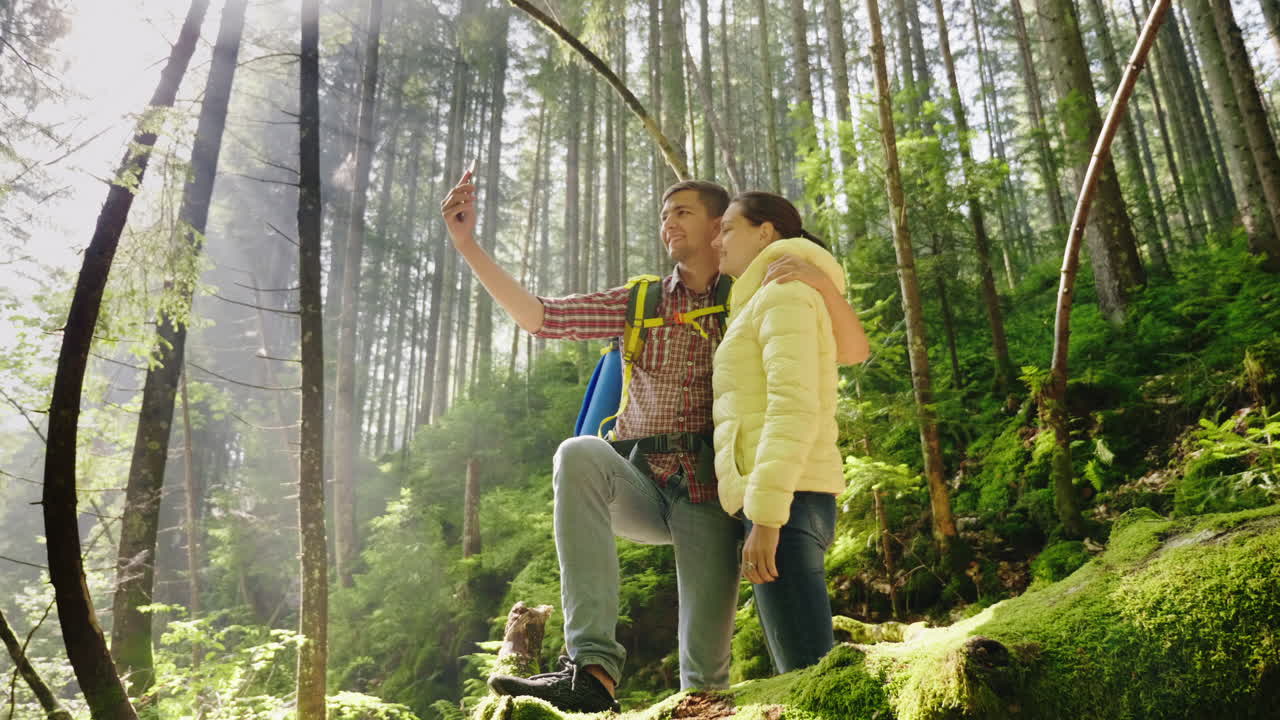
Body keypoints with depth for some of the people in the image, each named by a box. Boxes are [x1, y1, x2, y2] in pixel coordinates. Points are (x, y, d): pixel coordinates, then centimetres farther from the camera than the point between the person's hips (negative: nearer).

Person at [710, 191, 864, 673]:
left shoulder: (784, 295, -4)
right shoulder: (761, 304, 27)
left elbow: (795, 407, -17)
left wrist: (766, 515, -23)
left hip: (784, 499, -10)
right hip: (772, 501, 10)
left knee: (808, 670, -10)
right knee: (798, 672, 11)